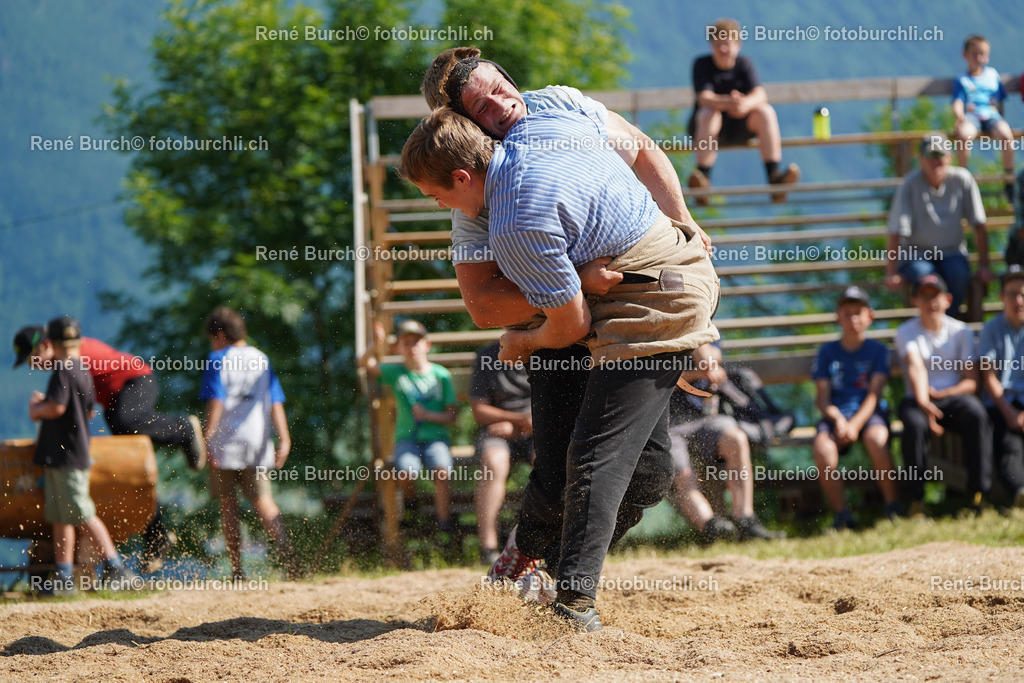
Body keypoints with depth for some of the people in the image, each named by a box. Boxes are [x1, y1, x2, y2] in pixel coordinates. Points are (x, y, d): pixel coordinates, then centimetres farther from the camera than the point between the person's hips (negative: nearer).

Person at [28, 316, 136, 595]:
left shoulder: (64, 371, -14)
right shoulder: (83, 371, 15)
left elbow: (57, 407, -25)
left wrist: (36, 410, -5)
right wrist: (44, 403, 25)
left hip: (67, 456, -10)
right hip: (60, 456, 10)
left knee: (83, 515, -8)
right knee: (60, 518, 10)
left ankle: (116, 568, -9)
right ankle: (64, 578, 11)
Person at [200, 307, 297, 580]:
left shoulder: (217, 361, -2)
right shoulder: (262, 360, 13)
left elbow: (216, 403, -12)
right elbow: (275, 404, 7)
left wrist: (207, 439, -14)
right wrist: (284, 439, 4)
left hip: (225, 444, -4)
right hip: (257, 444, 4)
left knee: (228, 506, 5)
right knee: (262, 501, 2)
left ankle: (237, 571, 3)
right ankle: (284, 546, -26)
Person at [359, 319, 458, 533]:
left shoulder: (441, 375, 7)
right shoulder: (396, 373, 8)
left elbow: (452, 415, 5)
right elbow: (367, 364, -8)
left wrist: (428, 415, -12)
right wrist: (376, 345, -26)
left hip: (435, 437, 0)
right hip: (406, 437, 0)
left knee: (441, 470, -30)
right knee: (406, 471, -28)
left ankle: (444, 522, -22)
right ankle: (410, 507, 3)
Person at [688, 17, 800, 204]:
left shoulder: (744, 64, -1)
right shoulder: (702, 64, -7)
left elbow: (760, 94, -16)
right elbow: (704, 98, -22)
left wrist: (746, 103, -41)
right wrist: (728, 103, -44)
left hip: (740, 128, 2)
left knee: (766, 112, -23)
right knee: (708, 114, -34)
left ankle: (774, 174, -33)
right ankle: (703, 179, -45)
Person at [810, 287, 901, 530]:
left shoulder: (877, 350, 10)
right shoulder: (827, 352, 15)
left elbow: (874, 394, -1)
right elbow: (822, 398, 8)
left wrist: (856, 423, -18)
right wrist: (837, 419, -14)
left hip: (869, 412, -1)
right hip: (836, 414, 1)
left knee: (876, 438, -37)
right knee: (822, 449, -33)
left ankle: (893, 508, -23)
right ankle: (842, 515, -22)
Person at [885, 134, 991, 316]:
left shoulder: (962, 179, -6)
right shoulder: (911, 184, -13)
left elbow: (978, 226, -2)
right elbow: (896, 233, -15)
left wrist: (984, 266, -8)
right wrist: (891, 273, -21)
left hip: (951, 253, 2)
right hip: (916, 255, -2)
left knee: (960, 274, -31)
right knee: (926, 277, -34)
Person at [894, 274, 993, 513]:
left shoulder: (962, 331, 8)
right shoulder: (906, 332, 4)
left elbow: (972, 381, 1)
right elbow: (916, 368, -16)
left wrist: (940, 394, -15)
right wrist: (923, 403, -33)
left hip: (954, 397, 1)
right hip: (919, 400, -1)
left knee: (976, 414, -33)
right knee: (914, 423, -36)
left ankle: (978, 495, -33)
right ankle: (916, 500, -28)